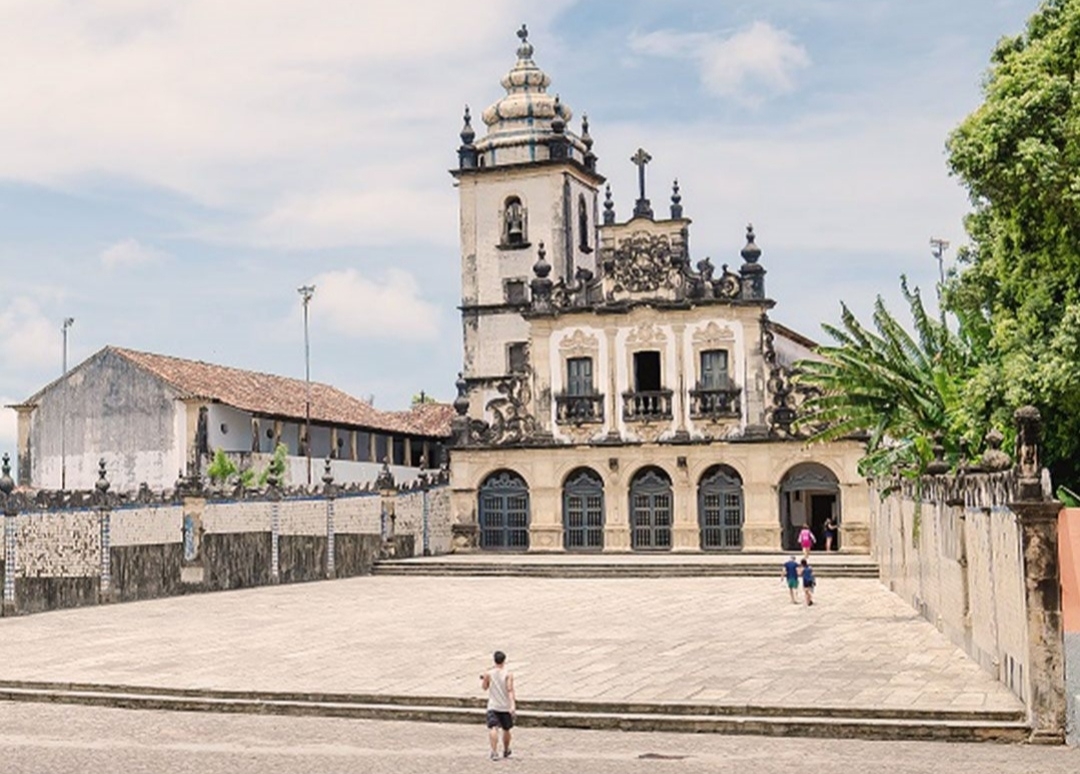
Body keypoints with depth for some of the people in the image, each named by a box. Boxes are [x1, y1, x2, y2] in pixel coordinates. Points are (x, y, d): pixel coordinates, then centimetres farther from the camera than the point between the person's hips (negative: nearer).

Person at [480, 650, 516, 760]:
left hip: (493, 706, -1)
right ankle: (506, 751, 35)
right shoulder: (508, 674, -6)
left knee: (493, 728, -10)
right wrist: (513, 705, -22)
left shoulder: (488, 673, -3)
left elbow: (484, 687, 11)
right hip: (506, 706, 1)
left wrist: (482, 679, 30)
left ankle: (494, 752, -29)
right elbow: (510, 690, -16)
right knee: (506, 730, 19)